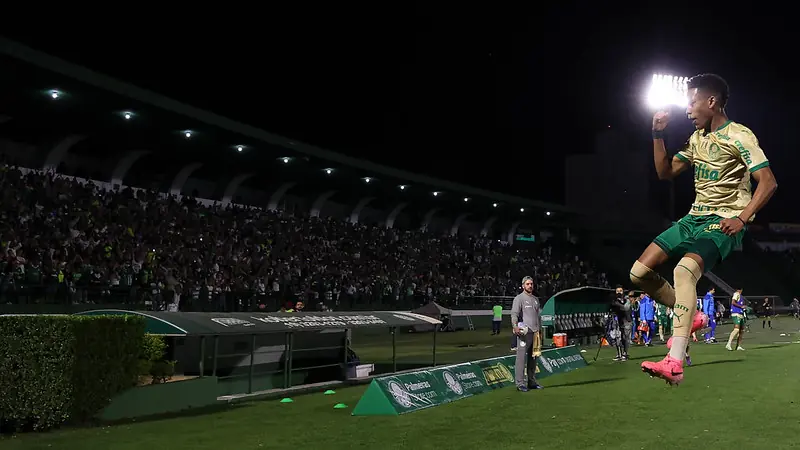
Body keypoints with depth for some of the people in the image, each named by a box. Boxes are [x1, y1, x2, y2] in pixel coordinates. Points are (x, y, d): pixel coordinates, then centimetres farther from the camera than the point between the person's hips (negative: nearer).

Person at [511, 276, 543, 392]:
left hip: (535, 332, 7)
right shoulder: (519, 298, -3)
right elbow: (514, 313, -17)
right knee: (522, 358, -9)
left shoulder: (535, 299, 20)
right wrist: (515, 326, -34)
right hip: (525, 332, -7)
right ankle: (520, 383, -8)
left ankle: (532, 382, 17)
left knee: (533, 358, 10)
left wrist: (540, 331, 22)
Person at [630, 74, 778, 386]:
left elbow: (768, 183, -13)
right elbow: (666, 173, 19)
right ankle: (691, 316, 19)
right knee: (639, 272, -3)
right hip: (694, 218, 8)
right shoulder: (697, 138, 15)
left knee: (684, 270, -35)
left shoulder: (739, 136, -9)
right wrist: (658, 136, 8)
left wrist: (741, 218, -23)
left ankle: (674, 363, -42)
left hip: (723, 222, -8)